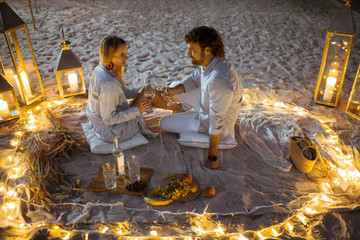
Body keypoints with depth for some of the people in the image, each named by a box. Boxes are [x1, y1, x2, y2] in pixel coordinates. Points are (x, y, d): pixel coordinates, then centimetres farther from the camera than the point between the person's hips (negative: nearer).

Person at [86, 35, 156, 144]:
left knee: (145, 90, 16)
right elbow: (109, 119, -28)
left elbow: (123, 92, 8)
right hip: (110, 131, -9)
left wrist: (142, 90, 1)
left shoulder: (99, 70, -5)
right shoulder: (108, 84, -35)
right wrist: (137, 110, -24)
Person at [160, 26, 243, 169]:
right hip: (208, 104, 8)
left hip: (208, 122, -8)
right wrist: (175, 90, -11)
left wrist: (212, 158, -23)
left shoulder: (219, 81, -40)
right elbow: (194, 79, 8)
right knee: (175, 88, 11)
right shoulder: (210, 61, -13)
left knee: (164, 123, 7)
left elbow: (216, 123, -34)